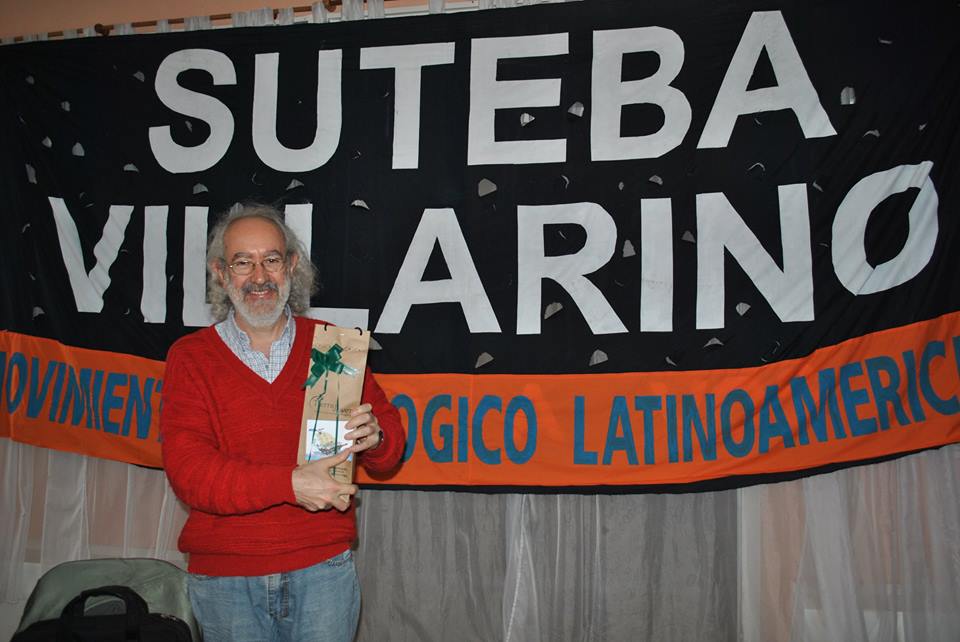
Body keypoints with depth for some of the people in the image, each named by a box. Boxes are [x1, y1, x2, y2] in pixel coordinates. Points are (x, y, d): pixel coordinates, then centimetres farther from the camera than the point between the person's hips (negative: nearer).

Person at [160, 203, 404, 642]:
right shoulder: (190, 357, -1)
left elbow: (389, 447, 8)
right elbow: (187, 470, -12)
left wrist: (374, 436, -16)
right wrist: (289, 483, -24)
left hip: (322, 568, 1)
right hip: (223, 575, 0)